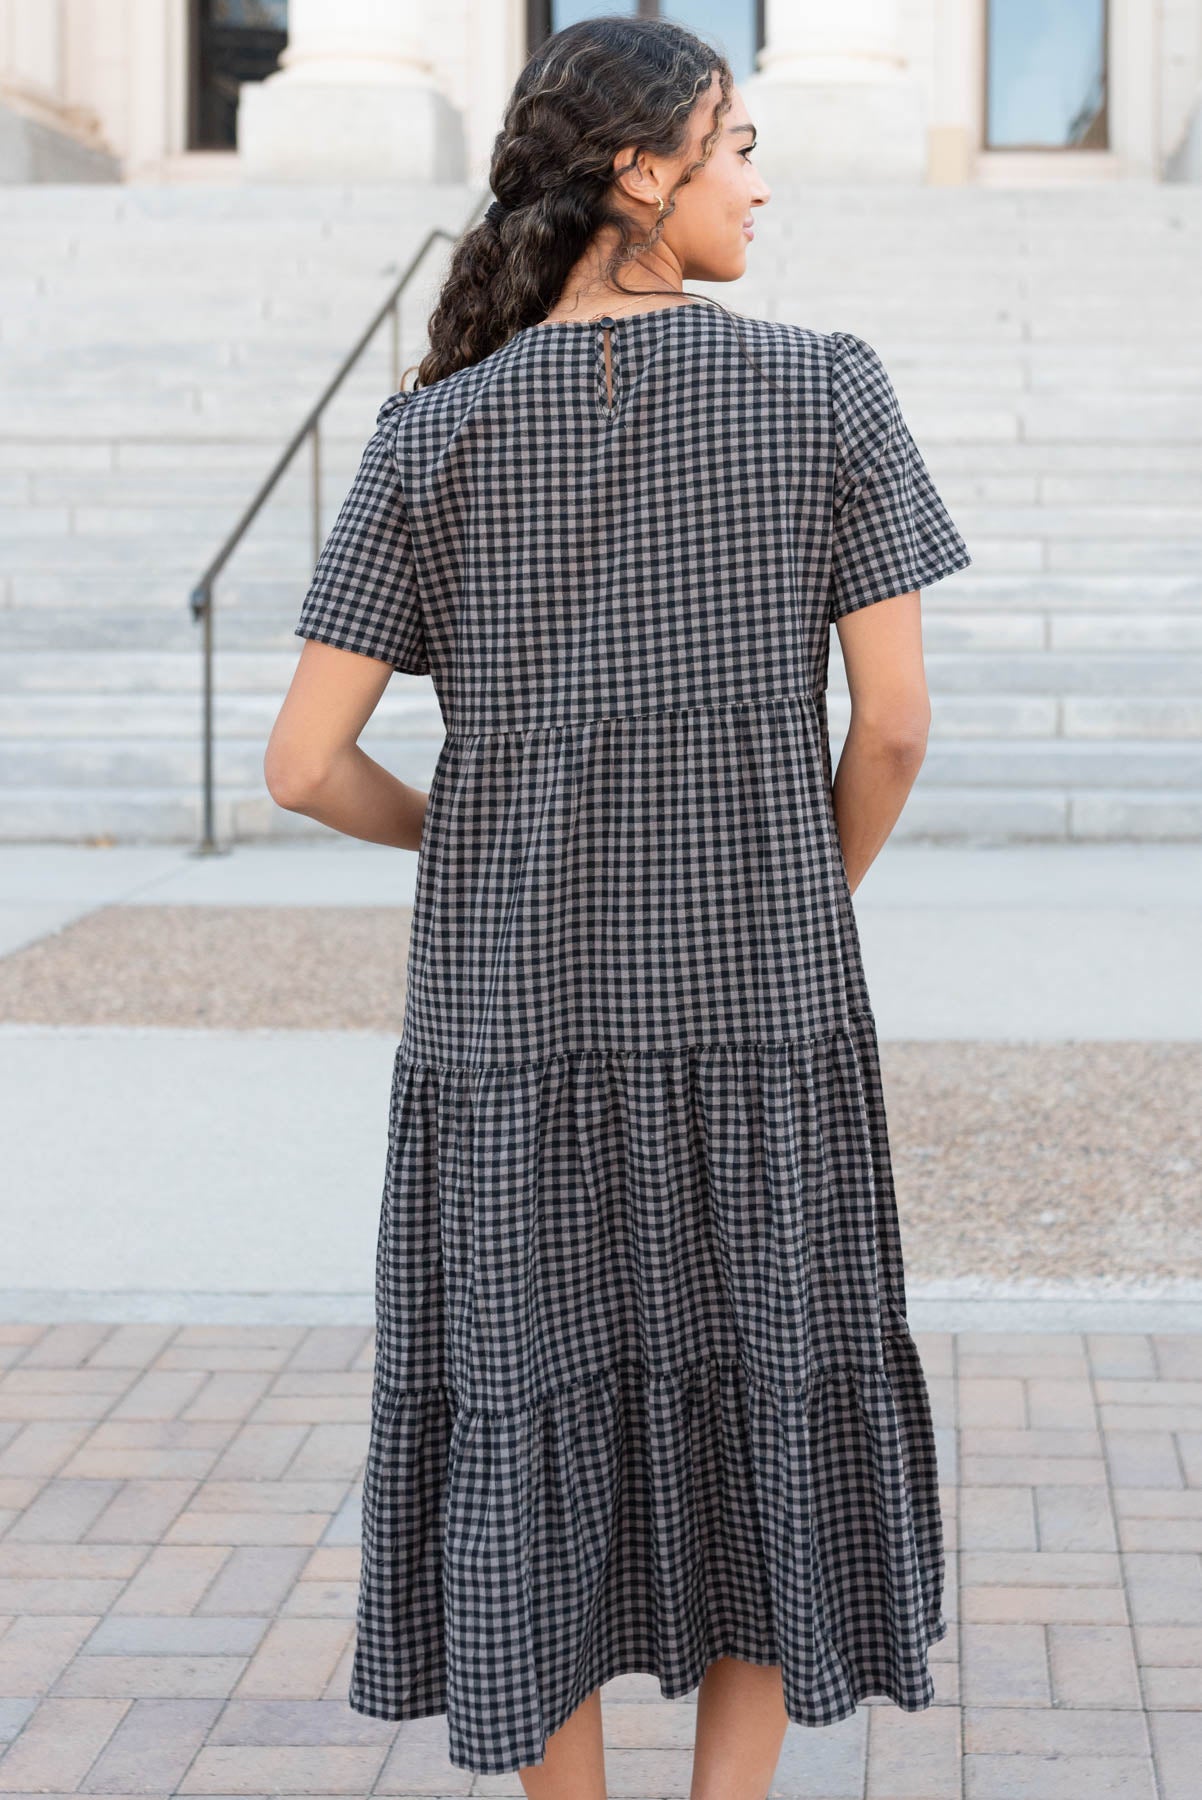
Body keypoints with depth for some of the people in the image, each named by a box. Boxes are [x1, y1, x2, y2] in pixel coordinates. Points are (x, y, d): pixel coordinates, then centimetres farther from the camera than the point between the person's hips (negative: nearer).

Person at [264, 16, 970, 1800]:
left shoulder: (432, 435, -1)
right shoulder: (830, 391, -5)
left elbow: (304, 763, -3)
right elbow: (896, 721, -6)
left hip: (517, 1016, 2)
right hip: (757, 1014, -1)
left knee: (533, 1437, 13)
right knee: (764, 1431, 15)